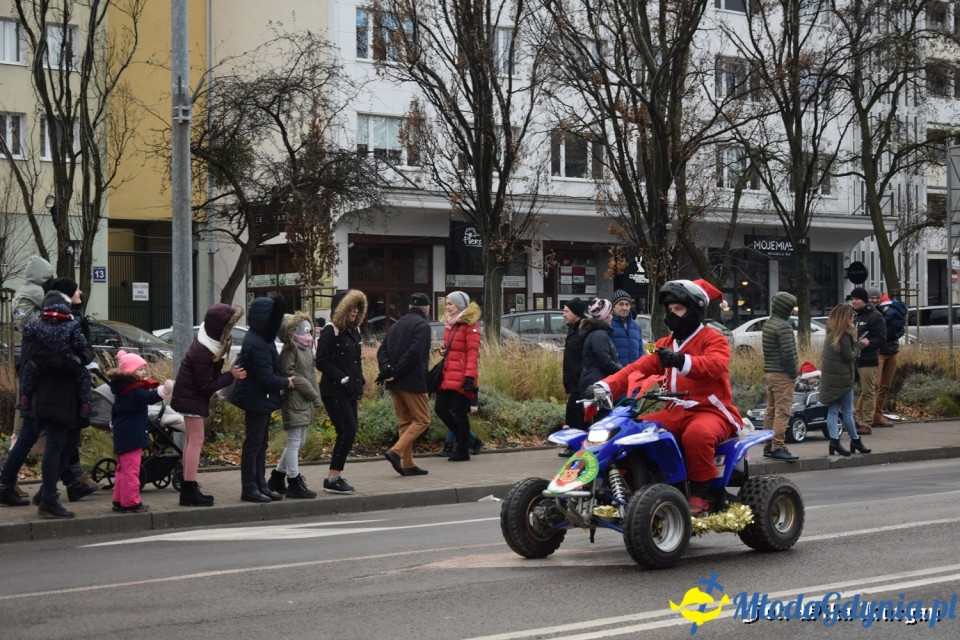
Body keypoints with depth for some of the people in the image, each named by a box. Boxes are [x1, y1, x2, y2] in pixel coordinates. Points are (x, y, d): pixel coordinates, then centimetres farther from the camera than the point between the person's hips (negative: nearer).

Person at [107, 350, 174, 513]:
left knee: (122, 468, 18)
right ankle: (131, 503, -4)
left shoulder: (121, 389, 13)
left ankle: (119, 501, 25)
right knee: (131, 469, -7)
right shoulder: (134, 390, -18)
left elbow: (115, 412, 25)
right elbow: (148, 398, -37)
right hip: (131, 436, -11)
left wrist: (114, 424, 38)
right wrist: (163, 390, -50)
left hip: (121, 434, 11)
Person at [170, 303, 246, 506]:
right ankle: (189, 491, -5)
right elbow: (206, 385, -24)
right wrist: (231, 376, -23)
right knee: (196, 440, -7)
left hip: (190, 395, 10)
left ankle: (188, 489, 20)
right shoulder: (202, 353, -30)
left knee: (191, 440, 13)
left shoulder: (211, 342, -2)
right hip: (192, 398, -10)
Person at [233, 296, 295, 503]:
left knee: (261, 444, 15)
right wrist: (287, 382, -10)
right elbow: (266, 379, -25)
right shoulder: (257, 345, -24)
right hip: (257, 400, -11)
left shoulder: (260, 339, 9)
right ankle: (249, 489, 4)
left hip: (261, 400, 11)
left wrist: (283, 380, 2)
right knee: (253, 445, -3)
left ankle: (260, 484, 23)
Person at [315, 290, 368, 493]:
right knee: (348, 432, -11)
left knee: (348, 432, 8)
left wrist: (360, 382, 10)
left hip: (350, 392, 9)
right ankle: (333, 479, -5)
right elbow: (322, 362, -16)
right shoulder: (331, 331, -11)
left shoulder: (354, 330, 15)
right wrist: (342, 378, -19)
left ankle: (334, 475, 17)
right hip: (334, 392, -9)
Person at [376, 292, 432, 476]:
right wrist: (395, 372, -16)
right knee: (422, 420, 0)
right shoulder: (422, 325, -8)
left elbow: (382, 350, 9)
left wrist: (387, 369, -5)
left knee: (405, 422, 12)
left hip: (394, 384, 8)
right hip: (412, 382, -8)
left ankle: (408, 464, 10)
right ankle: (396, 451, -15)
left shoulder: (398, 324, 17)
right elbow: (414, 352, -20)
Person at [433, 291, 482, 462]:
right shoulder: (449, 323, 17)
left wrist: (470, 376, -21)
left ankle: (463, 451, 8)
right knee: (440, 408, 5)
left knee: (459, 412, -3)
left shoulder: (470, 324, -8)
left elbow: (472, 352, -14)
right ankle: (465, 438, 21)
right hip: (447, 375, 8)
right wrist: (443, 351, 8)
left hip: (461, 376, -8)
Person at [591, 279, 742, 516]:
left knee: (697, 434, -39)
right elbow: (638, 368, 6)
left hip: (710, 411, -7)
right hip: (676, 412, 7)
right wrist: (608, 386, -12)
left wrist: (682, 361, -45)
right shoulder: (665, 345, 19)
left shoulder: (714, 339, -2)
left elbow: (714, 365, -26)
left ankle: (703, 494, -23)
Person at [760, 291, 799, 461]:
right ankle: (777, 447, -9)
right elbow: (788, 352, -20)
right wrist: (793, 373, -10)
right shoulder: (783, 326, -16)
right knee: (783, 411, -7)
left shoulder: (767, 324, 13)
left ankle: (768, 446, 17)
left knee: (771, 411, 13)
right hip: (782, 375, -9)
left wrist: (766, 373, 15)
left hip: (769, 373, 9)